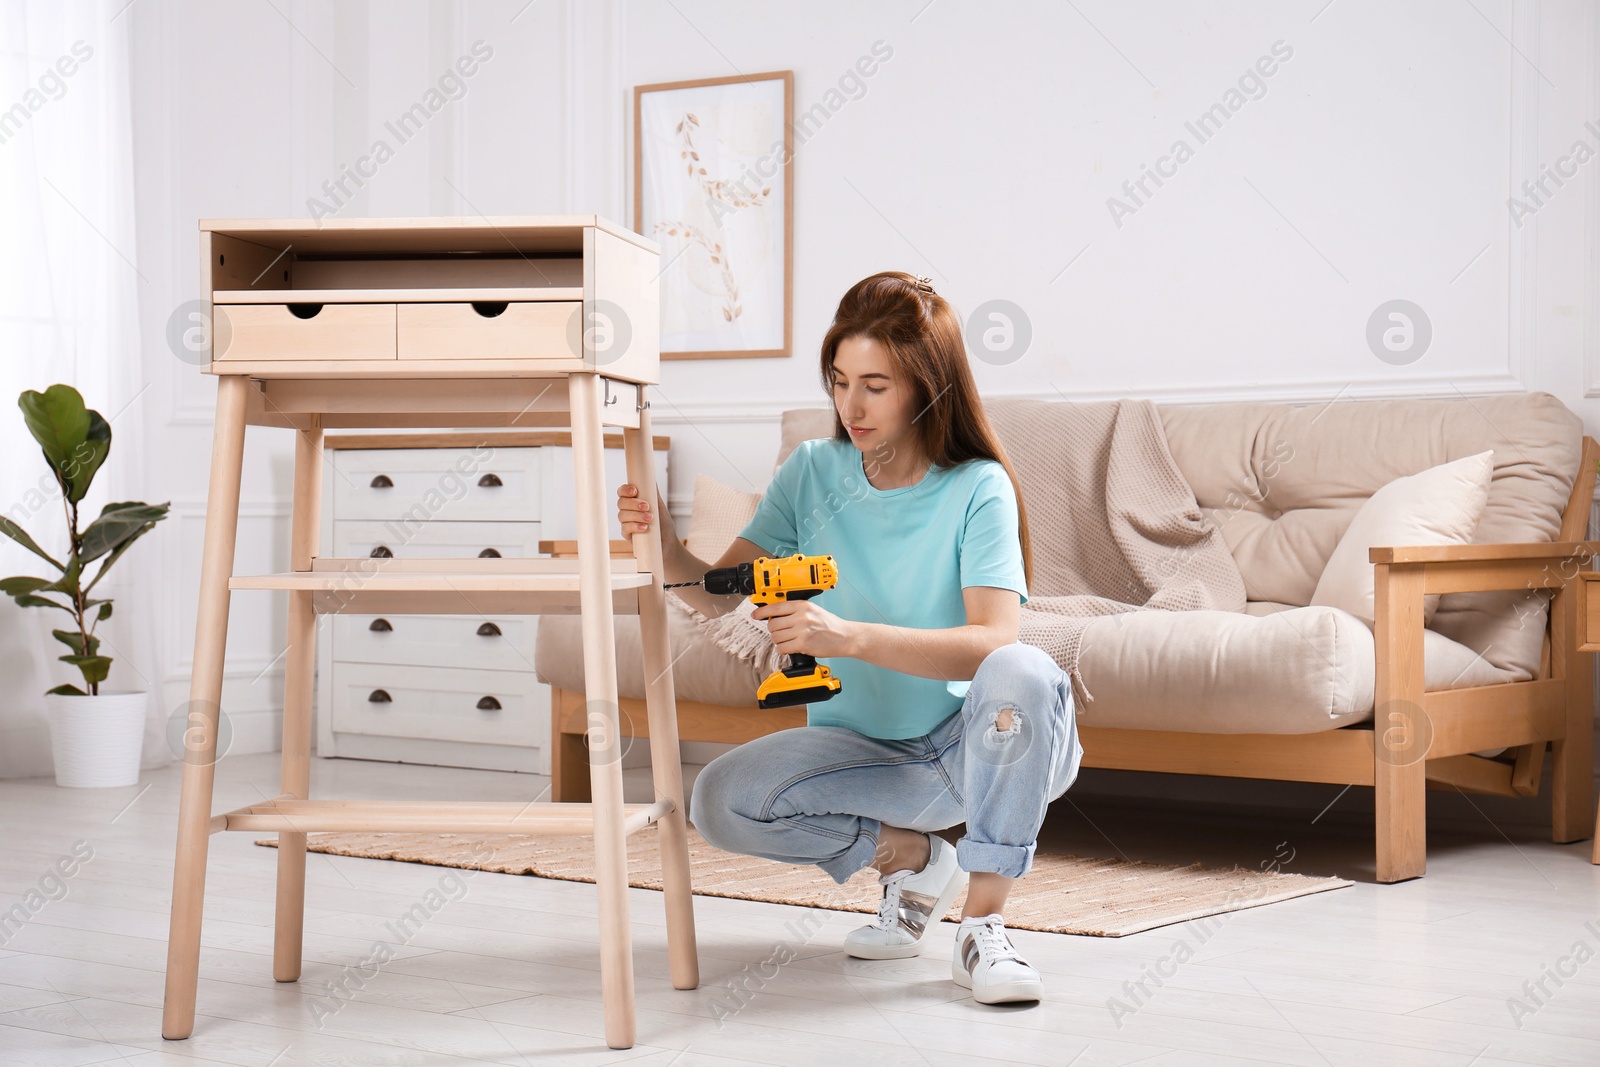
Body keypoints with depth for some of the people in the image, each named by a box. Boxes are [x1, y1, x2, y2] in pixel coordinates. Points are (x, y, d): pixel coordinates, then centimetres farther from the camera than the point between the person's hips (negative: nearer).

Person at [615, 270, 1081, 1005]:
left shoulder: (977, 489, -14)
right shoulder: (814, 471, -1)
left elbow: (994, 643, -28)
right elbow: (720, 595, -4)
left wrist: (852, 636, -40)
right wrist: (667, 552, -26)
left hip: (972, 744, -4)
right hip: (863, 749, 4)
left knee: (1025, 673, -36)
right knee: (719, 801, -22)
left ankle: (983, 924, -23)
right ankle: (907, 856, 3)